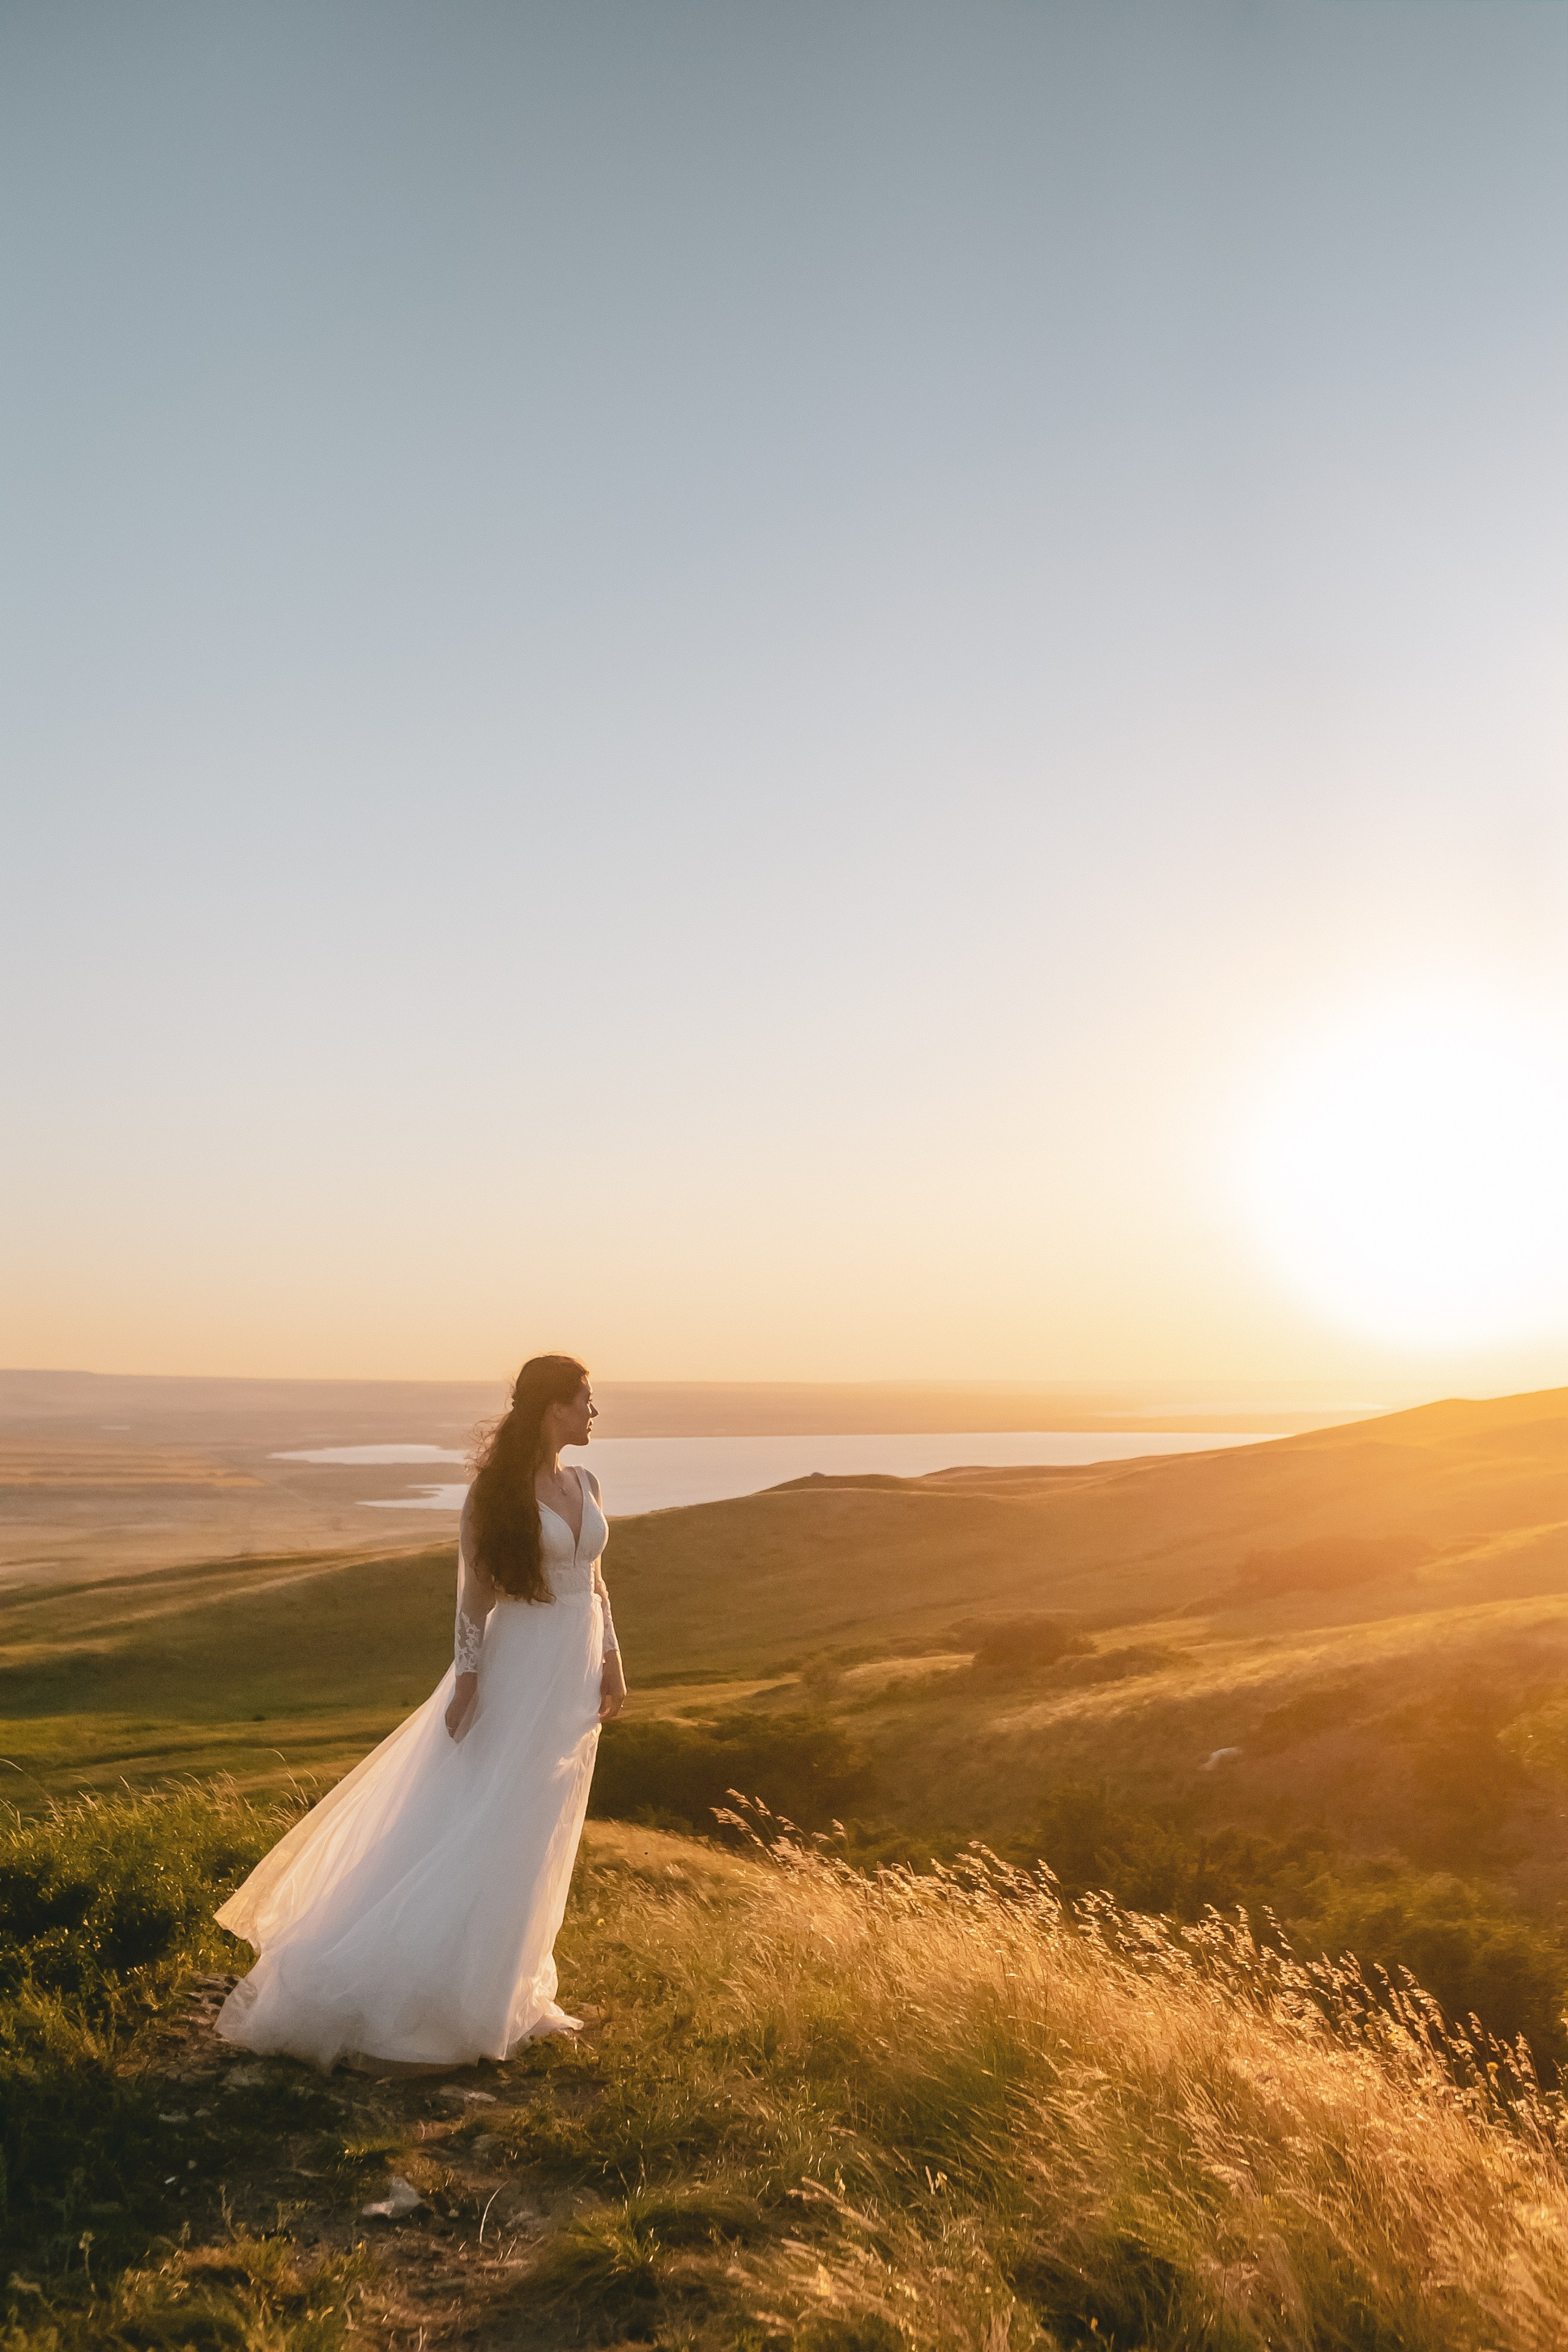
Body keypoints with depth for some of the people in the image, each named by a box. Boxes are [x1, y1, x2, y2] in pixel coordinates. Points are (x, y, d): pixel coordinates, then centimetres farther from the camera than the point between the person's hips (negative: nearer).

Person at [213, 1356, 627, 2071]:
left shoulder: (585, 1484, 6)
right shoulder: (497, 1489, -12)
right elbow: (475, 1590, -12)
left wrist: (612, 1660, 8)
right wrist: (466, 1679, -15)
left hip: (577, 1671, 7)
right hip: (519, 1667, -6)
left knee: (538, 1831, 13)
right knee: (480, 1824, -3)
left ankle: (500, 1976, 28)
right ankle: (407, 1980, 11)